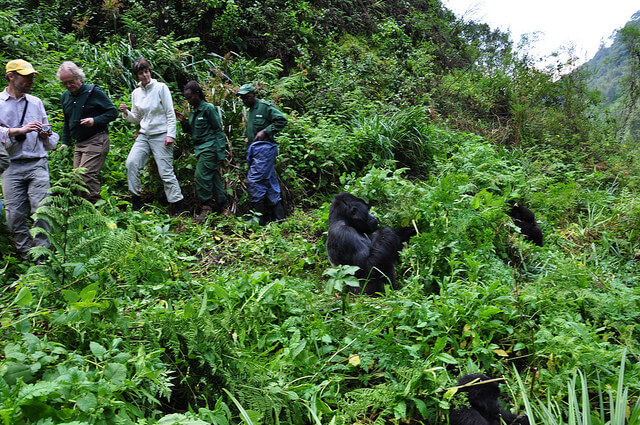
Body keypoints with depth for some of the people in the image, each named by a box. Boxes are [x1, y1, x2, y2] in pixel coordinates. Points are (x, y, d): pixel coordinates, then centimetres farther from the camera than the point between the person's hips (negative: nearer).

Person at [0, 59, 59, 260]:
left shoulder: (36, 102, 17)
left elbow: (47, 133, 21)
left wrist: (46, 134, -1)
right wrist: (20, 130, -17)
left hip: (37, 164, 1)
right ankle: (25, 254, 11)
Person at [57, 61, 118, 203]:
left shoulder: (94, 92, -4)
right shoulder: (65, 97, 17)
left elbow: (113, 112, -4)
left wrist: (95, 121, -17)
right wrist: (65, 142, 19)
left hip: (96, 141, -8)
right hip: (79, 144, 8)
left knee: (87, 176, -18)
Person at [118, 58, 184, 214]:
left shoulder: (161, 87, -4)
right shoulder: (136, 93, 10)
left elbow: (170, 114, -6)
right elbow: (136, 118, 17)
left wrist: (170, 135, -14)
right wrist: (126, 113, -3)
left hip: (161, 135, -5)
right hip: (144, 135, 5)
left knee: (166, 172, -6)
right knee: (131, 163, -14)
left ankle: (178, 208, 2)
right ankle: (136, 200, -1)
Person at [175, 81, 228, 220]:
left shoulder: (208, 108, -9)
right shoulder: (193, 111, 15)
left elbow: (218, 130, -9)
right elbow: (191, 131, 22)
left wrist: (220, 152, -14)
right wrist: (183, 121, 3)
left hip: (209, 147, -8)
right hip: (200, 148, 8)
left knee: (201, 176, -14)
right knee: (214, 177, 9)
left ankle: (206, 207, -6)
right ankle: (222, 207, 15)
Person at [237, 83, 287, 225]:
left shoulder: (265, 106, -4)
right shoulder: (249, 112, 23)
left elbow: (282, 120, -12)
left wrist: (265, 131, -15)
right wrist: (246, 137, 16)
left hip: (264, 148, -9)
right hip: (253, 149, 9)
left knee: (253, 181, -15)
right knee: (270, 183, 8)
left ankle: (258, 218, -10)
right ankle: (278, 217, 10)